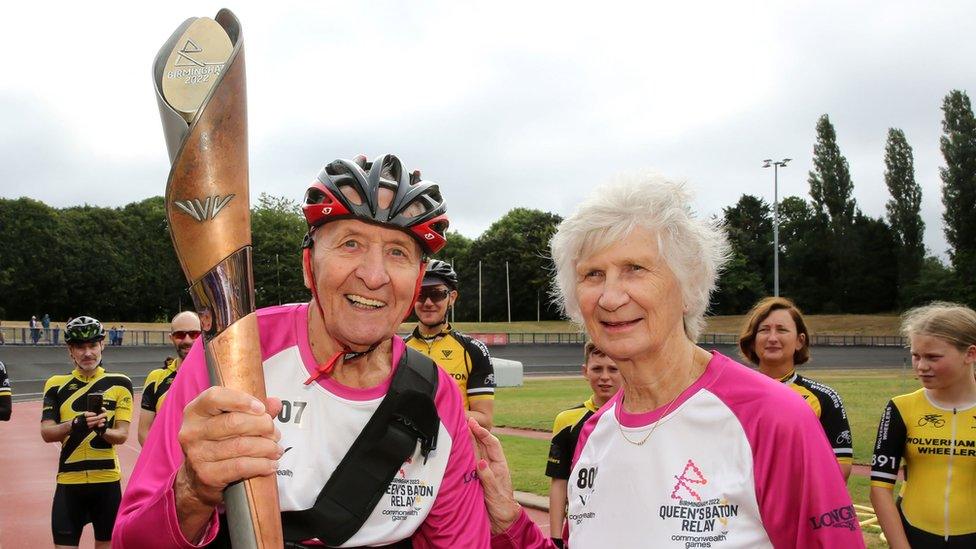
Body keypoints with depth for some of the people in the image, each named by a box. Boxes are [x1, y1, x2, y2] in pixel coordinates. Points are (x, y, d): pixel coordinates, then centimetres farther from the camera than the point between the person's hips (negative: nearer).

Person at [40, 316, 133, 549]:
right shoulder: (56, 385, 6)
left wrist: (103, 430, -26)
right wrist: (74, 425, -24)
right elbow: (46, 433, -3)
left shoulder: (119, 383, 2)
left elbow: (122, 434, -4)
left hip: (107, 479, -1)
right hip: (69, 480, 1)